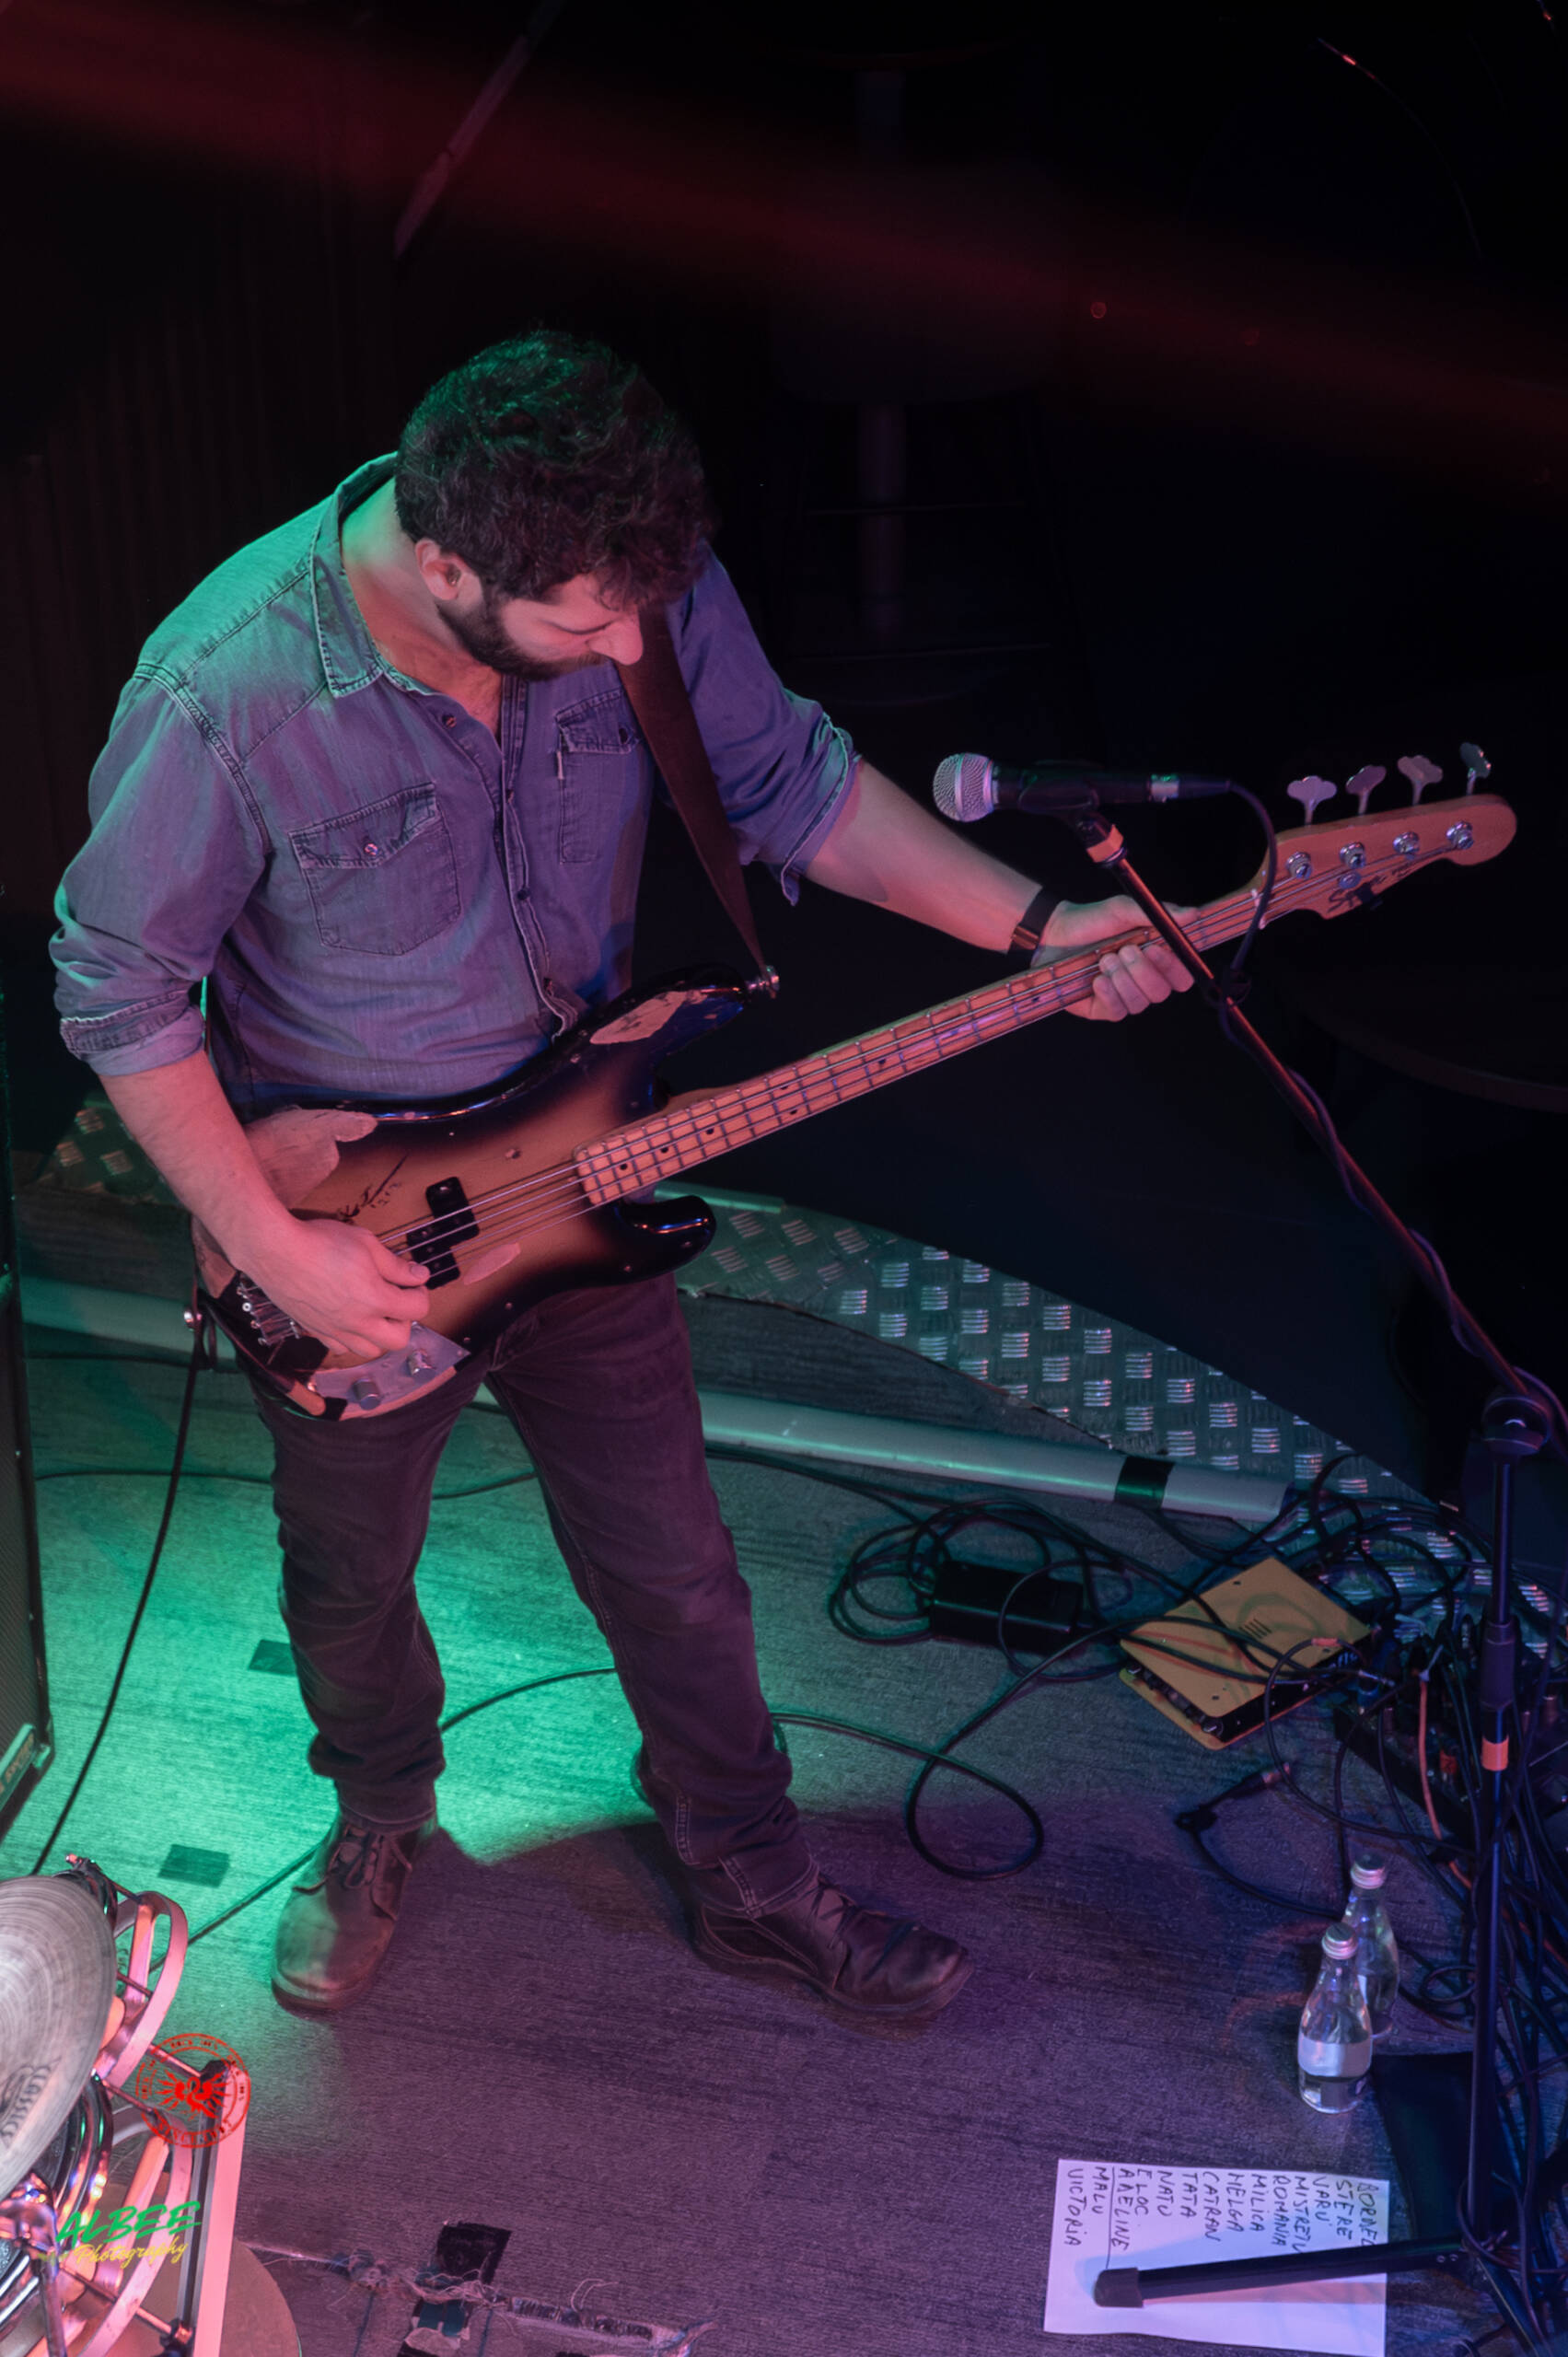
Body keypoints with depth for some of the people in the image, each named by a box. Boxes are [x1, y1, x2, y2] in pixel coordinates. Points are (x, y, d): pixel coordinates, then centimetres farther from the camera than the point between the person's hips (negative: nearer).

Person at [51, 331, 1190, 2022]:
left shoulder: (639, 582, -18)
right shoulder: (227, 692, -30)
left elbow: (790, 783, -3)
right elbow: (123, 990, -18)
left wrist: (1038, 930, -12)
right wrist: (275, 1250, -18)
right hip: (341, 1208, -2)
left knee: (673, 1565, 15)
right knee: (349, 1576, 21)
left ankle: (751, 1879, 40)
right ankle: (380, 1816, 53)